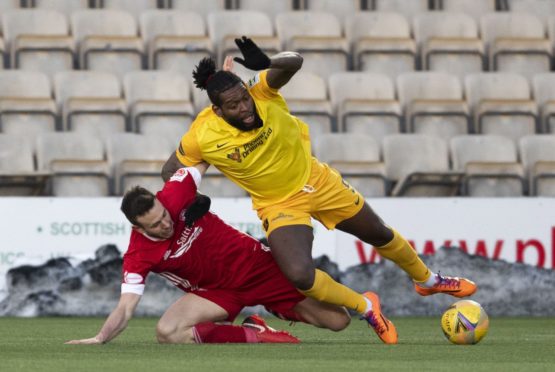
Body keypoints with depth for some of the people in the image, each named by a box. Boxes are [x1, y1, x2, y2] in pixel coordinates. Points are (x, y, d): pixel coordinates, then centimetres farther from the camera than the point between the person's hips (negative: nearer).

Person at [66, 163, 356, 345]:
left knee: (337, 321, -9)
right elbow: (126, 307, -23)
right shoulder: (138, 256, -19)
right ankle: (254, 336, -17)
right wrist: (100, 339, -40)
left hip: (253, 263, 0)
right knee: (168, 332, -30)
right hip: (217, 290, 0)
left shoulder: (174, 195, -20)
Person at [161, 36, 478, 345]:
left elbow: (294, 62, -42)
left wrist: (268, 64, -62)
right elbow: (170, 172, -6)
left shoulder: (261, 92, -24)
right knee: (300, 276, -27)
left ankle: (428, 280, 51)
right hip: (279, 205, -2)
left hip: (316, 180, 2)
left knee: (380, 235, 20)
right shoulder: (202, 136, -24)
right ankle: (366, 308, 2)